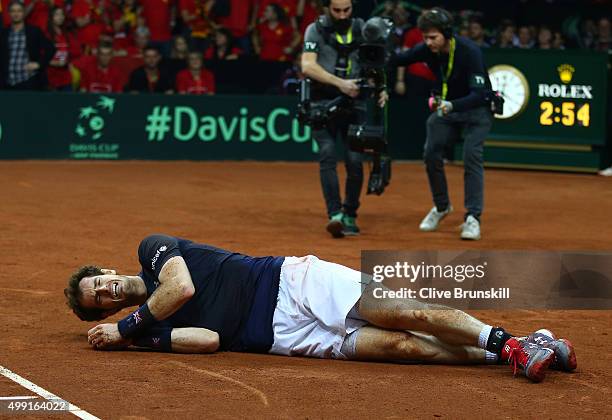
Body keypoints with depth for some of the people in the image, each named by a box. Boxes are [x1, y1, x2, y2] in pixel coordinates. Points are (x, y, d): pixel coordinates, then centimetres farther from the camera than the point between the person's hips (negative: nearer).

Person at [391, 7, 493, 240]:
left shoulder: (469, 51, -29)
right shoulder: (427, 50, -13)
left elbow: (480, 94, -34)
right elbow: (397, 59, -2)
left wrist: (452, 105, -49)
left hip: (476, 109, -5)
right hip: (445, 106, 5)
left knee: (471, 157, -19)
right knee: (431, 152, -4)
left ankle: (473, 217, -16)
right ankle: (441, 206, 19)